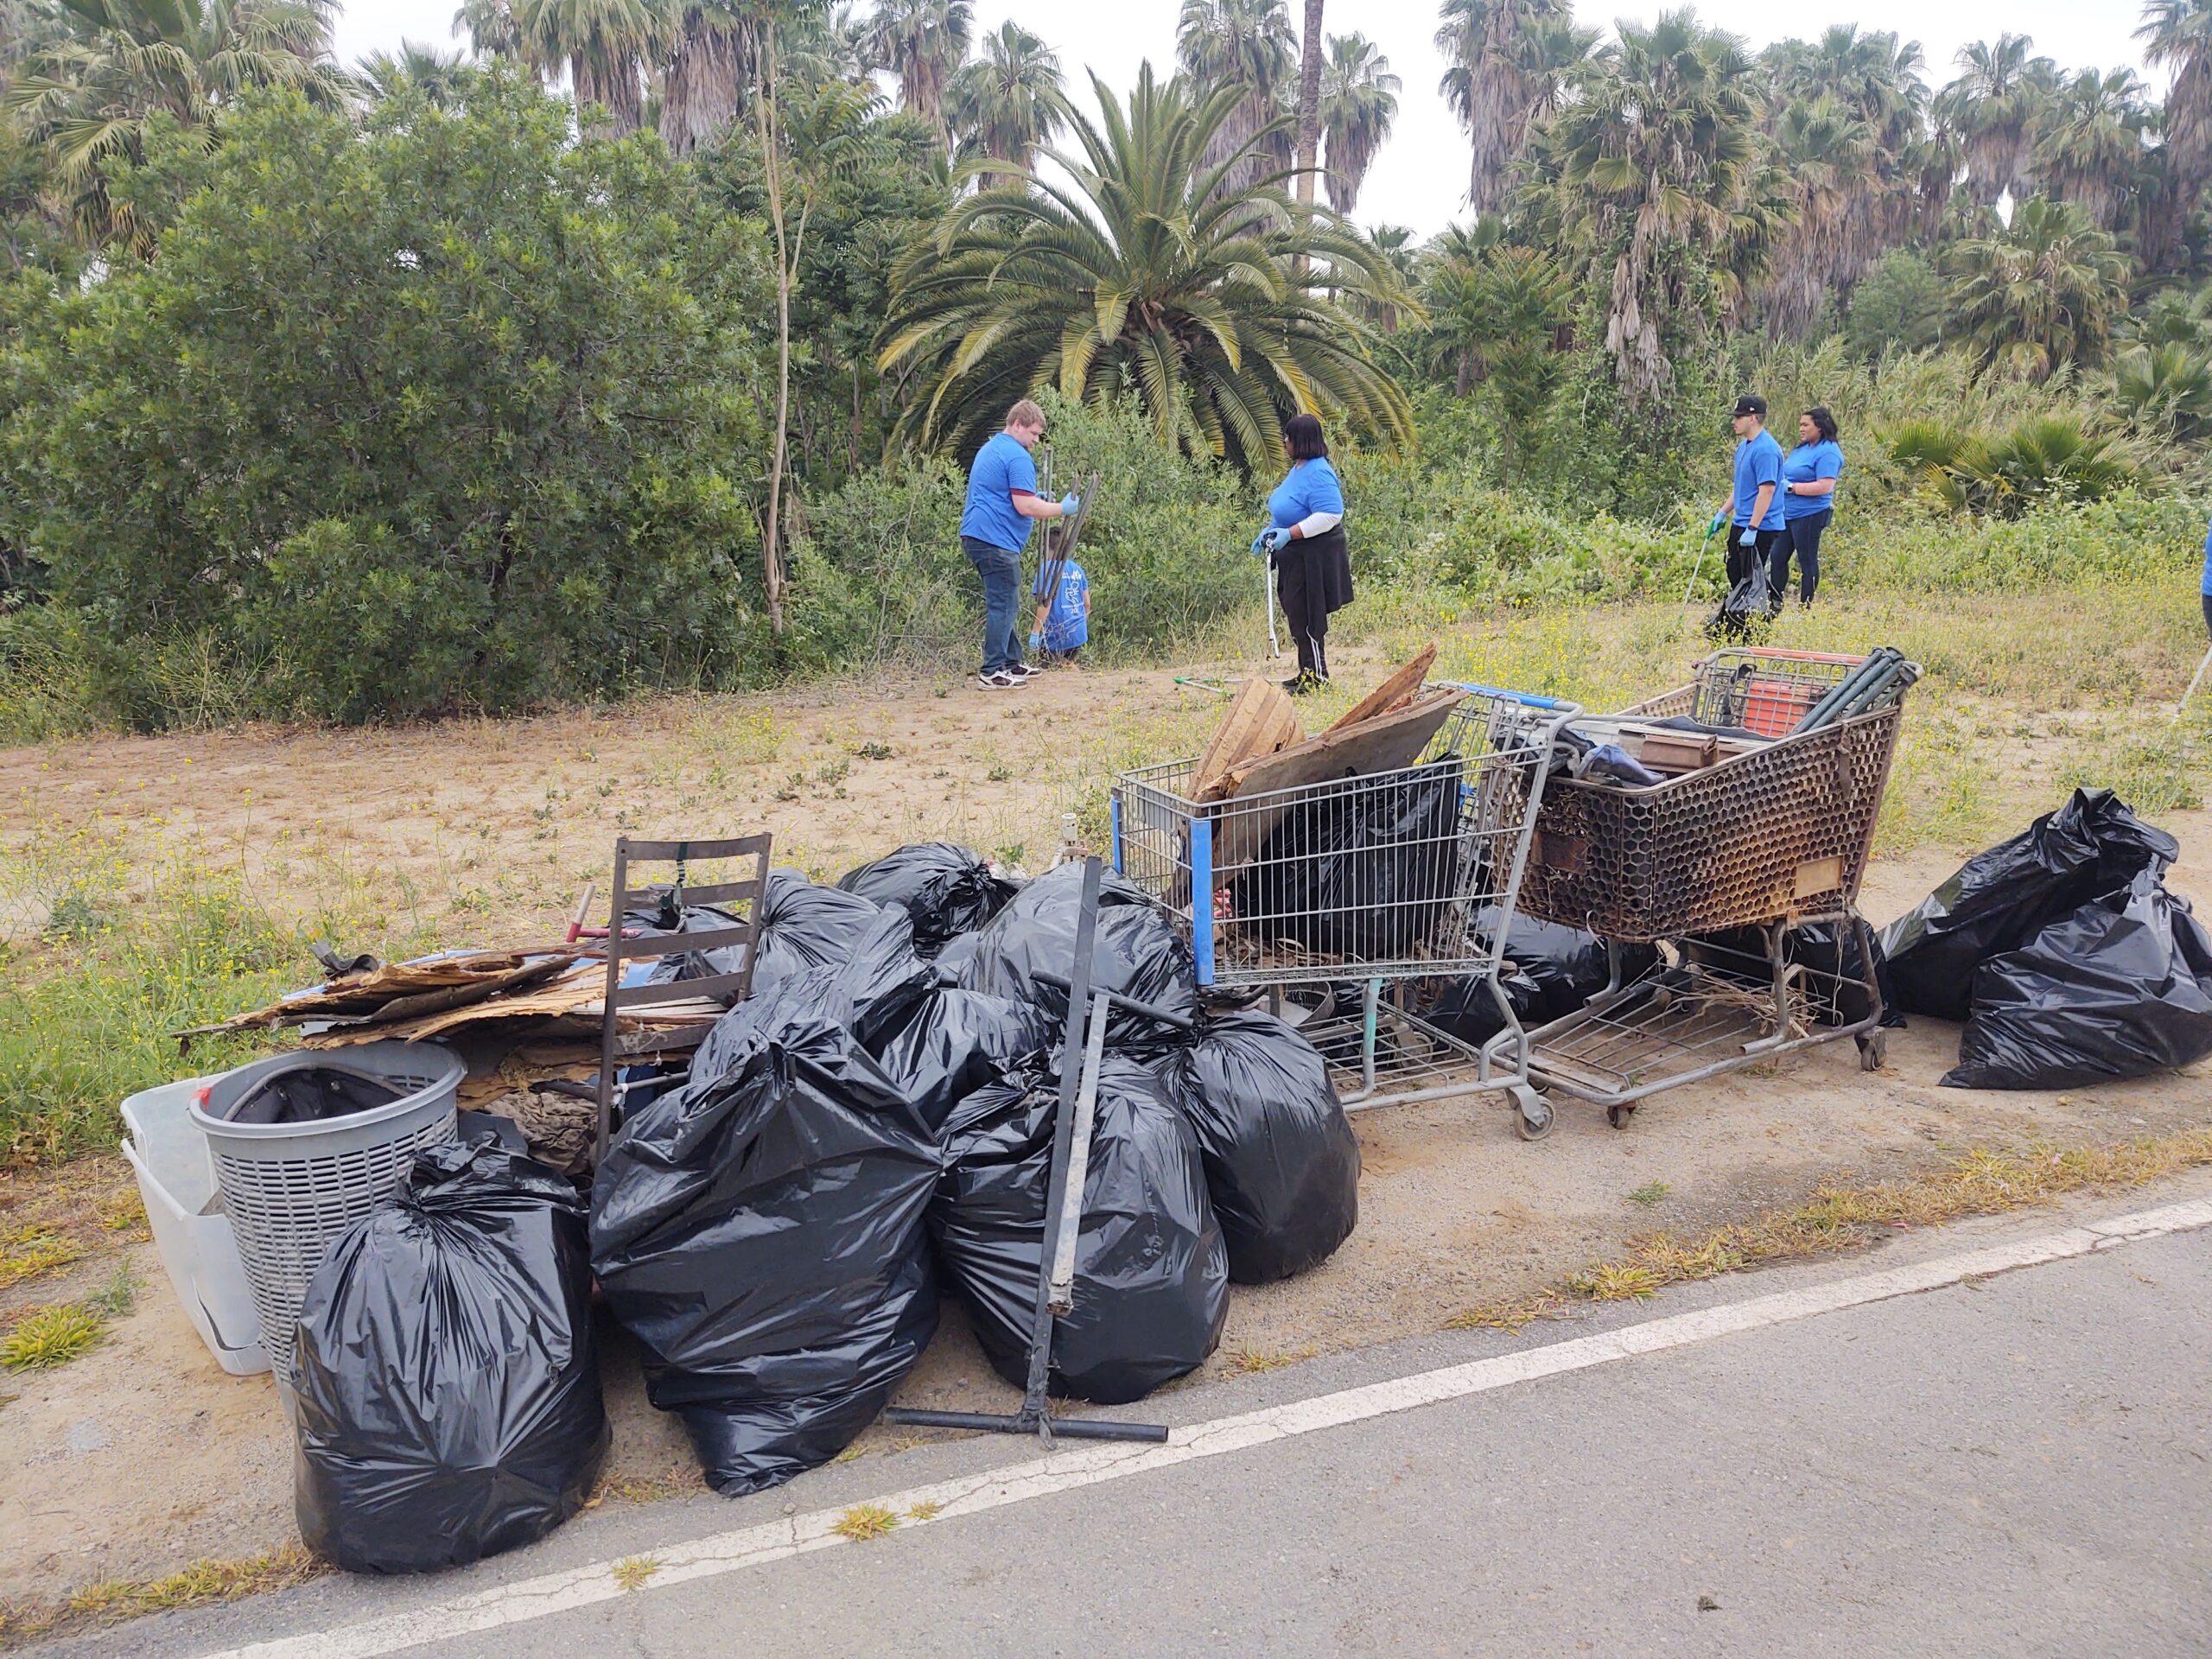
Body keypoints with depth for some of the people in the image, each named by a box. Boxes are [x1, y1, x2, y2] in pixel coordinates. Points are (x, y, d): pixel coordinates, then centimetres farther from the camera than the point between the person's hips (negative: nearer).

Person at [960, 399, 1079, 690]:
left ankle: (1012, 663, 23)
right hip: (996, 540, -10)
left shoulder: (989, 449, 21)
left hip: (976, 535, 10)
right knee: (1003, 605, -6)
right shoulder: (1018, 457, -12)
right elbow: (1025, 506, -19)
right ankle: (992, 672, -5)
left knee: (1005, 603, 16)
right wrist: (1062, 509, -6)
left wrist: (1040, 501, 24)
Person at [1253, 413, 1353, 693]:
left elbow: (1330, 515, -28)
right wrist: (1270, 531, 12)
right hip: (1295, 557, 10)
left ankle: (1317, 676, 5)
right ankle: (1307, 673, 25)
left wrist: (1289, 534, -29)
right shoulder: (1298, 469, 11)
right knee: (1297, 615, 15)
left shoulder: (1318, 474, -20)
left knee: (1307, 618, -4)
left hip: (1314, 559, -10)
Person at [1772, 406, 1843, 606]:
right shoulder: (1803, 448, 13)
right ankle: (1775, 603, 19)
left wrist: (1792, 487, -20)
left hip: (1809, 515, -9)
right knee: (1777, 557, 10)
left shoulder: (1827, 452, -15)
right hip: (1788, 513, 9)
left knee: (1807, 561, 1)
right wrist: (1780, 483, 4)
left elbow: (1824, 486, -23)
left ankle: (1805, 606, 9)